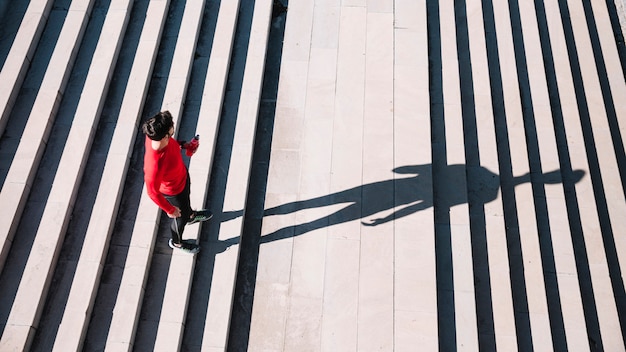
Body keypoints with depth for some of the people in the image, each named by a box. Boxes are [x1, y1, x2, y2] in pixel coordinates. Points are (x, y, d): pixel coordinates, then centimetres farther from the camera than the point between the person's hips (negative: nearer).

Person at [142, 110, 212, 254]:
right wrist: (170, 210, -18)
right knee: (181, 217, 24)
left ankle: (191, 215, 72)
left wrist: (183, 145, -8)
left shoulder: (155, 135, -29)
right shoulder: (155, 165, -48)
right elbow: (153, 192, -31)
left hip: (182, 174, 6)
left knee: (187, 198, 37)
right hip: (174, 191, -6)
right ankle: (177, 242, 56)